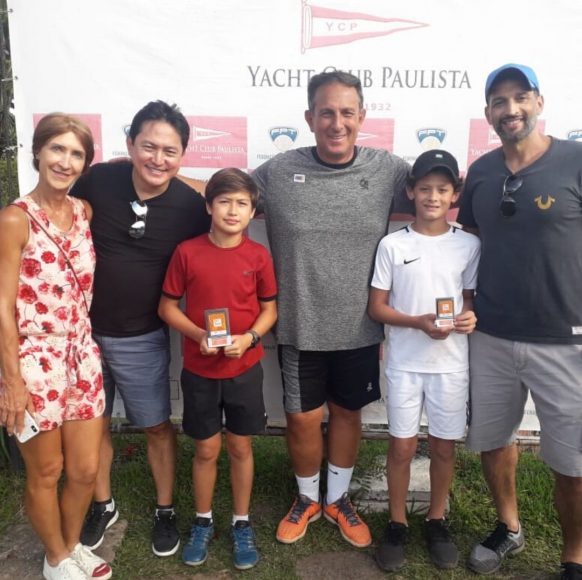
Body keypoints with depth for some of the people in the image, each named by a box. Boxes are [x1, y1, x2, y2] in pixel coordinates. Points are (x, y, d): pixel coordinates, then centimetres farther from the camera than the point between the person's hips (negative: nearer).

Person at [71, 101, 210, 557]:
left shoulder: (190, 205, -15)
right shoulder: (96, 181, -13)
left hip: (141, 339, -1)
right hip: (84, 328, 2)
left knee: (158, 427, 11)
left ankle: (165, 511, 35)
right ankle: (103, 505, 41)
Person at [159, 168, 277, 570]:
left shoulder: (259, 256, -6)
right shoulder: (187, 252, -9)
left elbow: (270, 309, 1)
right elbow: (167, 306, -2)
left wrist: (249, 337, -17)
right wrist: (199, 334, -18)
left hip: (245, 369, 1)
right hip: (200, 370, 0)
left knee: (241, 447, 14)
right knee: (206, 450, 13)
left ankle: (242, 524, 33)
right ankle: (203, 522, 36)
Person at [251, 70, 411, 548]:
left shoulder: (389, 170, -6)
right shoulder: (277, 172, -8)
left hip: (361, 329, 1)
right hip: (300, 328, 0)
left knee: (348, 413, 18)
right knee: (303, 418, 12)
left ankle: (338, 499, 44)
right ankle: (308, 499, 41)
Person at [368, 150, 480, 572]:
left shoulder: (469, 245, 0)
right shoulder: (392, 245, -4)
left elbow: (471, 298, 10)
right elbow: (376, 307, -3)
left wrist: (470, 318, -14)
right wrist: (418, 322, -18)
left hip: (451, 363, 1)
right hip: (404, 363, -1)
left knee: (444, 446, 12)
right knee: (402, 446, 8)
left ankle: (437, 521, 33)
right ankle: (397, 523, 28)